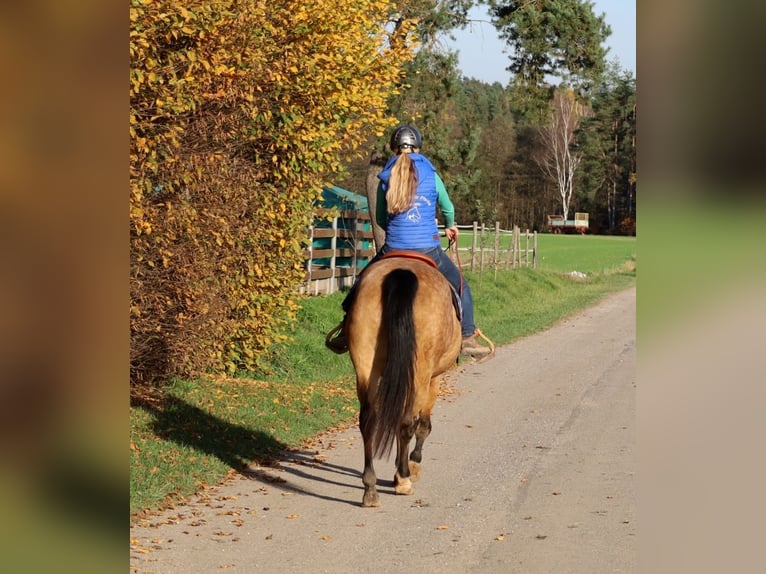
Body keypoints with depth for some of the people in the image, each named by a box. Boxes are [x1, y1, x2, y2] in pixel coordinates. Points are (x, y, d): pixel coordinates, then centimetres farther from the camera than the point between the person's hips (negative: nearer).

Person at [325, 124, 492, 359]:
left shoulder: (386, 179, 5)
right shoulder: (431, 176, 2)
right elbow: (447, 207, 16)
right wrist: (450, 226, 38)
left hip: (393, 250, 1)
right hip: (429, 250, -1)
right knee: (460, 286, 20)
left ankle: (345, 332, 32)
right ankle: (468, 338, 14)